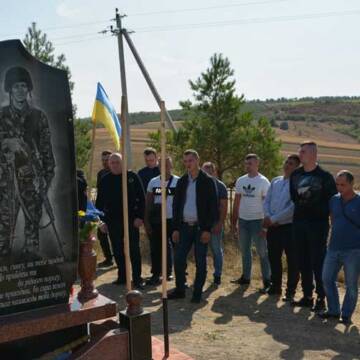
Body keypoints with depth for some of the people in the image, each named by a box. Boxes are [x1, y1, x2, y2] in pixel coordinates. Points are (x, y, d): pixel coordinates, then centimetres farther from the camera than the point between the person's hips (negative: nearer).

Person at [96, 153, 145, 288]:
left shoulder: (132, 176, -2)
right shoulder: (105, 180, 6)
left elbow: (141, 198, -2)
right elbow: (99, 202, 9)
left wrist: (140, 216, -9)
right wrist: (102, 221, 4)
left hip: (131, 219, -3)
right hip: (113, 220, 3)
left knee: (134, 249, -1)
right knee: (117, 250, 10)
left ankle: (137, 278, 7)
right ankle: (122, 276, 22)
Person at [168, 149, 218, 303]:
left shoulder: (207, 181, -5)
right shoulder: (181, 181, 8)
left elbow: (213, 206, -7)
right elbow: (176, 205, 10)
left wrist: (208, 229, -13)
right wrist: (175, 228, 3)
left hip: (200, 227, -4)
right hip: (184, 226, 4)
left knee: (200, 262, 4)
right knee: (179, 259, 5)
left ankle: (197, 293, 15)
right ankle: (179, 290, 20)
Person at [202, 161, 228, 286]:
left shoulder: (220, 186, -2)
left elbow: (224, 207, -6)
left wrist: (220, 223, -15)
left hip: (215, 223, -3)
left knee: (217, 250, 6)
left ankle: (217, 275, 15)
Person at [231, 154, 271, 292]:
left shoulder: (263, 182, -8)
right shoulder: (240, 181, 7)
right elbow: (236, 202, 10)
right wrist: (234, 221, 9)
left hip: (257, 220, -5)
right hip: (242, 220, 6)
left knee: (262, 252, -1)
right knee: (245, 250, 14)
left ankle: (267, 280, 6)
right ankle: (246, 277, 25)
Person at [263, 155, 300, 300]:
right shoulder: (275, 181, 10)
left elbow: (293, 208, -18)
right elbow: (266, 201, 10)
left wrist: (273, 219, -16)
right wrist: (268, 218, -8)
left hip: (290, 227, -6)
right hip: (273, 227, 6)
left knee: (292, 261, 3)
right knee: (273, 258, 15)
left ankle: (290, 291, 14)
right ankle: (275, 286, 30)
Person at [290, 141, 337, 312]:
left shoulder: (325, 176, -6)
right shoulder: (295, 175, 9)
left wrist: (323, 213, -5)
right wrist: (298, 209, 12)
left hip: (318, 224, -5)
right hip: (299, 222, 5)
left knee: (318, 262, -2)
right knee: (303, 262, 10)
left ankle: (321, 298, 7)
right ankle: (307, 296, 20)